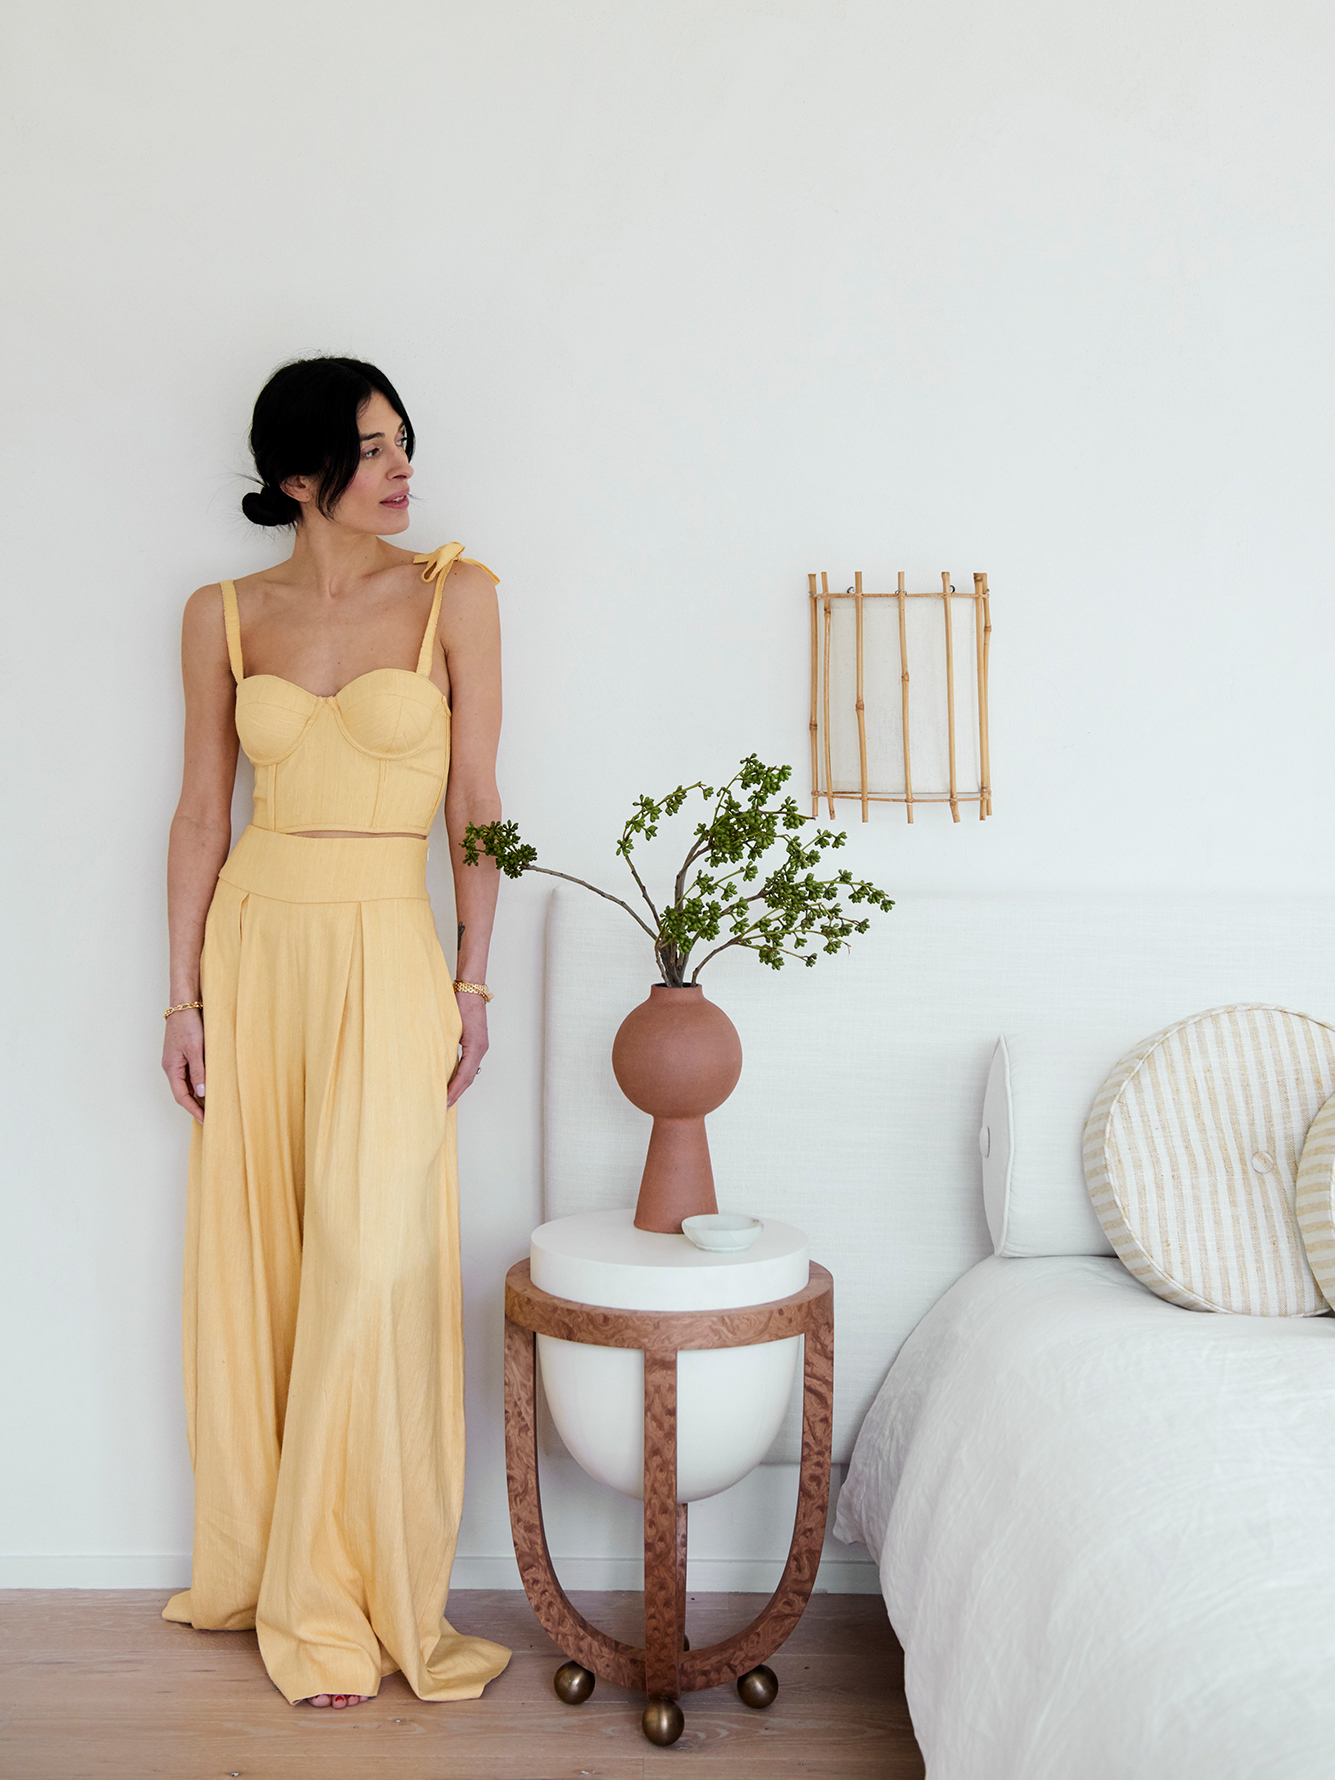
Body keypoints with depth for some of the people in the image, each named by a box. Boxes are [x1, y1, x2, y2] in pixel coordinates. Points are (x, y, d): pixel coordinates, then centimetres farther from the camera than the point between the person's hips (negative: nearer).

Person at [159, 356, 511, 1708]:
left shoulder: (452, 594, -1)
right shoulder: (223, 619, 5)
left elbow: (476, 798, -1)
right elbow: (201, 812, 6)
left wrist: (472, 981, -4)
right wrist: (187, 998, 2)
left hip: (389, 954, -2)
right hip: (255, 947, 3)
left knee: (371, 1266, -5)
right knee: (251, 1266, 9)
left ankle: (351, 1601, 11)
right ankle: (261, 1570, 27)